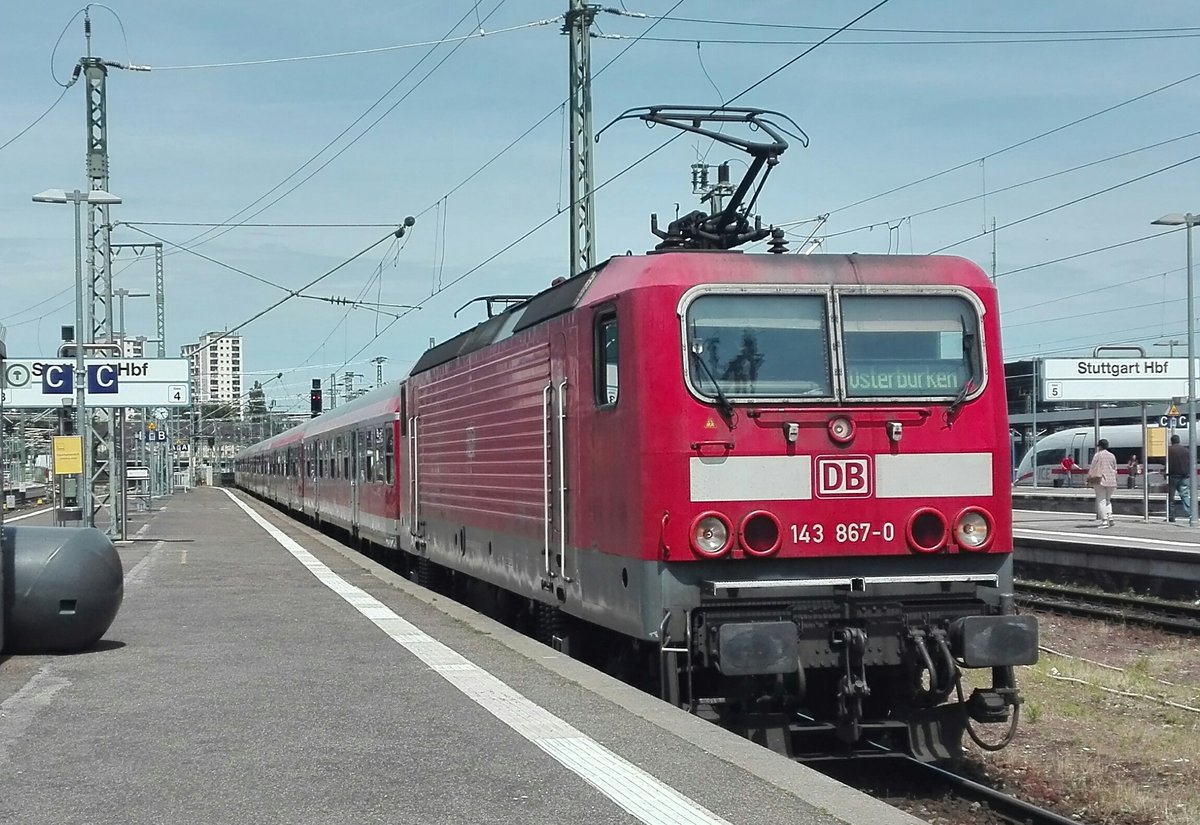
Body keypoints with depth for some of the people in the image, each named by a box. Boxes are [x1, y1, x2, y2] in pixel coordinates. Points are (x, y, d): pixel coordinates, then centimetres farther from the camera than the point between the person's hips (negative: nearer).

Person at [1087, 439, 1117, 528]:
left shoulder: (1097, 455, -5)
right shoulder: (1112, 456, 10)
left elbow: (1092, 469, -6)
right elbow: (1115, 469, 15)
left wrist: (1090, 481, 1)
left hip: (1100, 480, -5)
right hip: (1111, 481, 5)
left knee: (1101, 500, -3)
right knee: (1108, 500, 18)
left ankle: (1104, 521, -9)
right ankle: (1110, 517, 3)